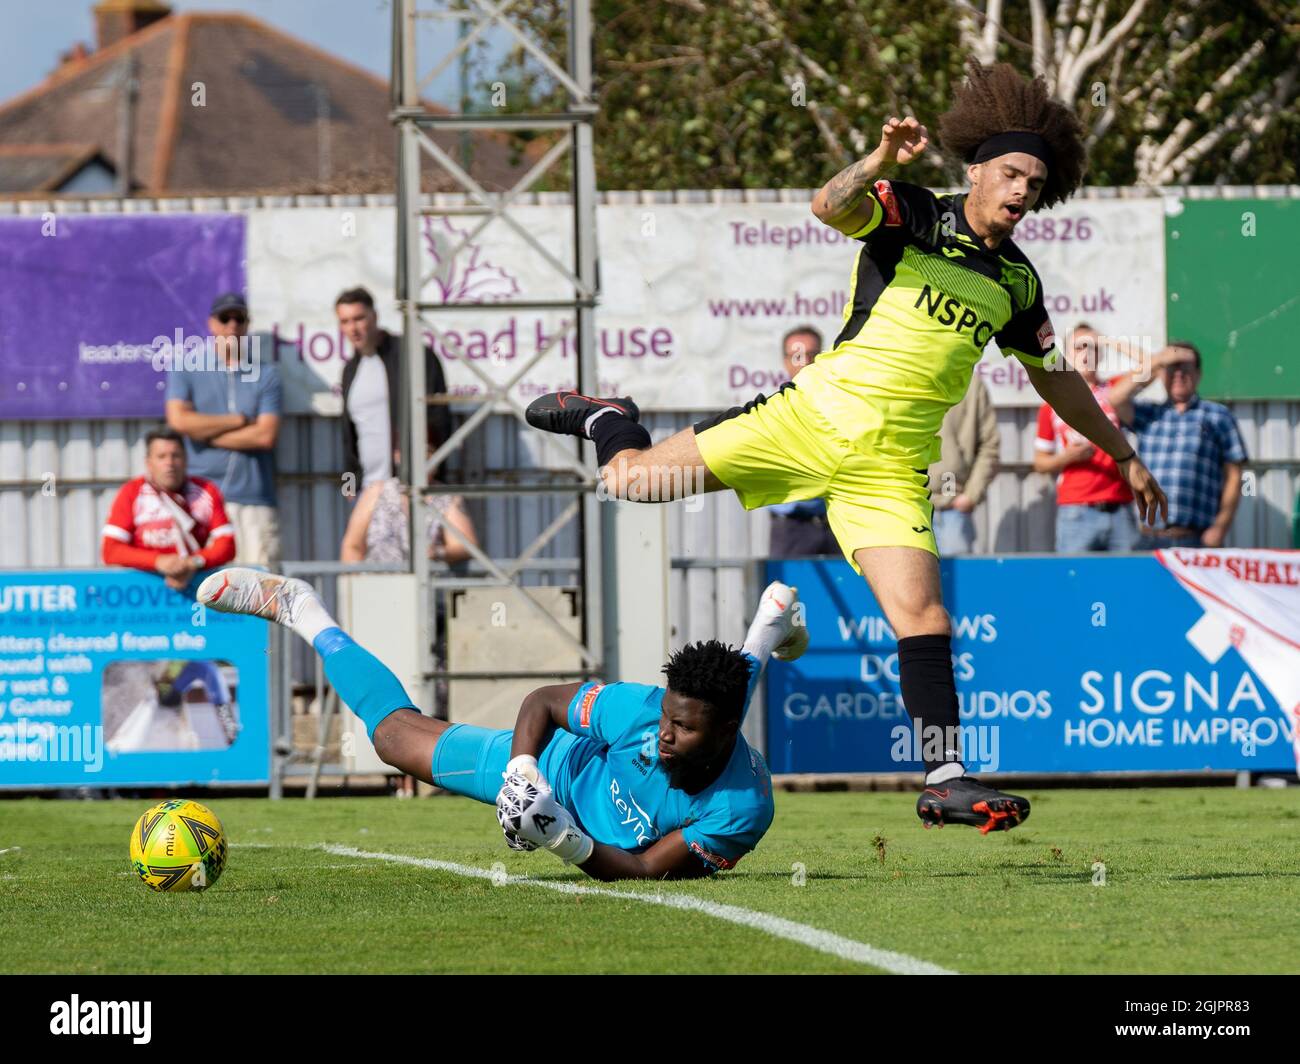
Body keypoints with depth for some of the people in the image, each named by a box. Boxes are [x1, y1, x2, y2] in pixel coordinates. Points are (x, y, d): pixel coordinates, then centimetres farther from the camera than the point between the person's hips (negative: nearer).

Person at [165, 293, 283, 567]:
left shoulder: (266, 375, 12)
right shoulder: (185, 370, 13)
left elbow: (266, 435, 0)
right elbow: (179, 419, -5)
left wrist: (206, 435, -1)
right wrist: (239, 421, 0)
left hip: (254, 501, 1)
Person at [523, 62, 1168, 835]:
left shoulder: (1016, 282, 14)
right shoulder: (913, 216, -2)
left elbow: (1055, 379, 29)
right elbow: (832, 207, -23)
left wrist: (1123, 454, 32)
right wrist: (879, 163, -43)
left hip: (892, 466, 3)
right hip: (815, 416, -3)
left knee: (924, 619, -13)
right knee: (632, 479, -4)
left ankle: (947, 779, -8)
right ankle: (609, 421, 31)